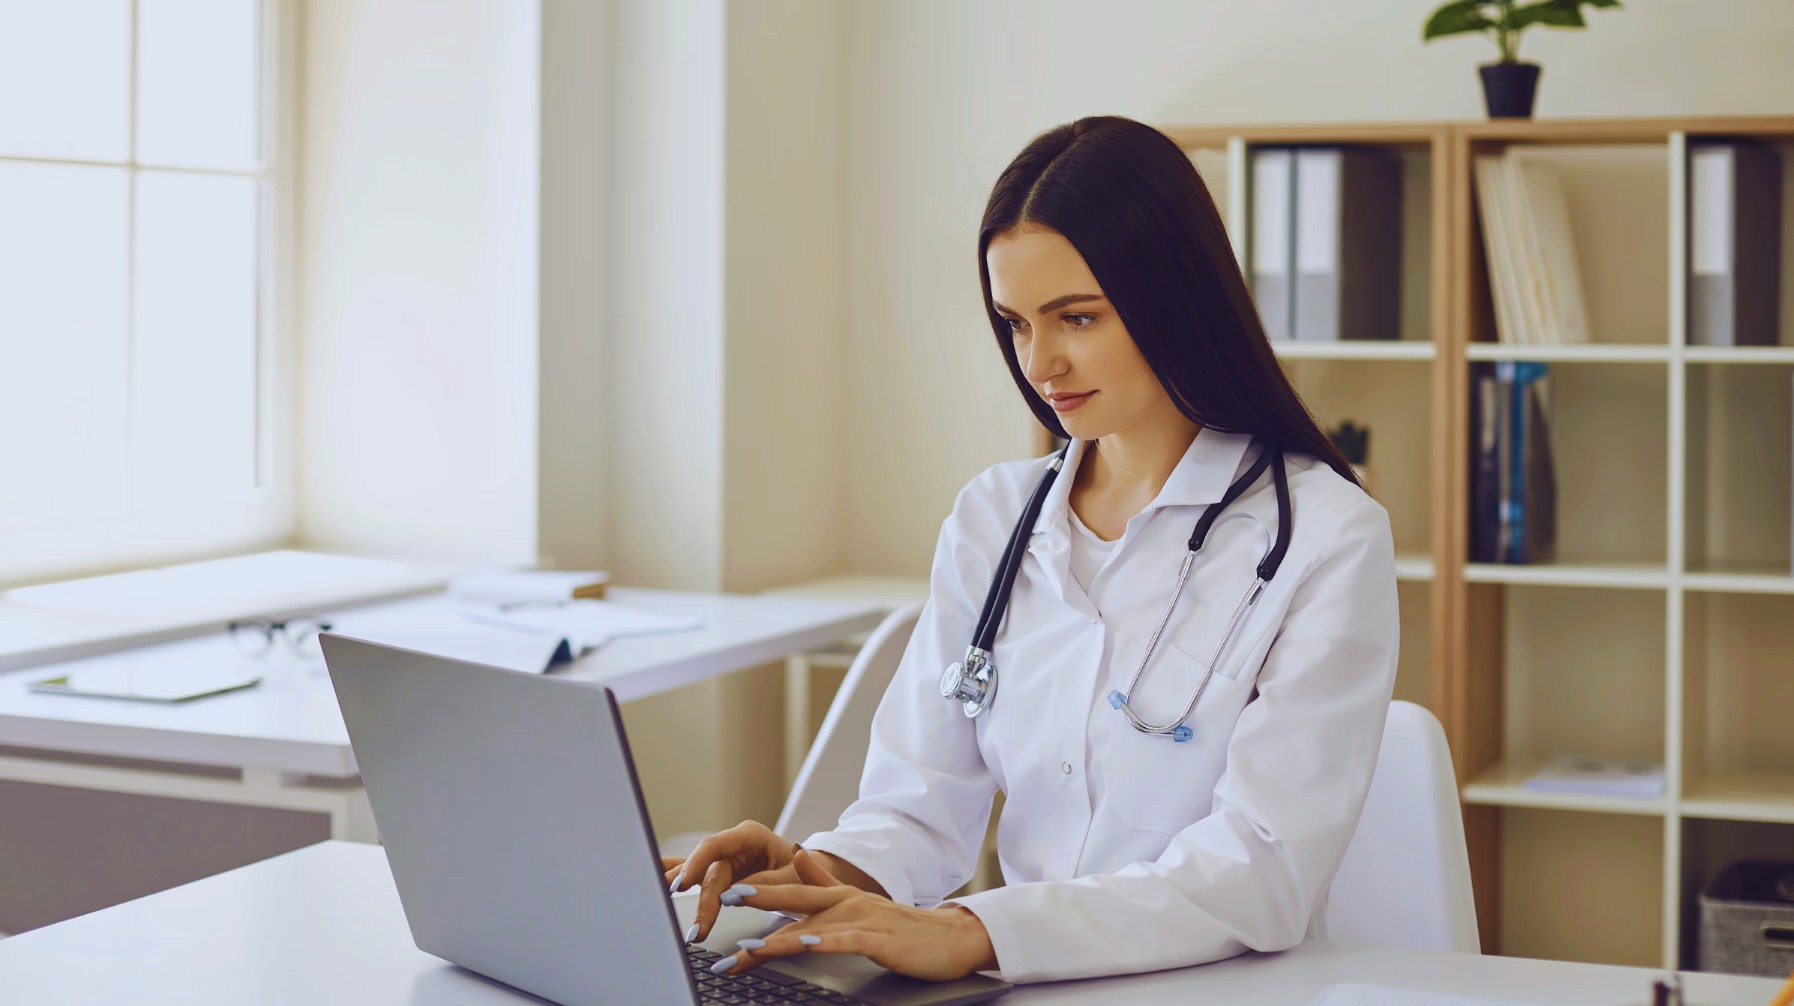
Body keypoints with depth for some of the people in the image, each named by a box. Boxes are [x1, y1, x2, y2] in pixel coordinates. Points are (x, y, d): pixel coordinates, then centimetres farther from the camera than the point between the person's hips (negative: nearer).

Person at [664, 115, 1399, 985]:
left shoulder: (1327, 538, -7)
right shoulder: (992, 519, 10)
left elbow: (1263, 874, -17)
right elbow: (920, 808, 6)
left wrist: (976, 932, -28)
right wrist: (831, 872, -17)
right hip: (1027, 992, 3)